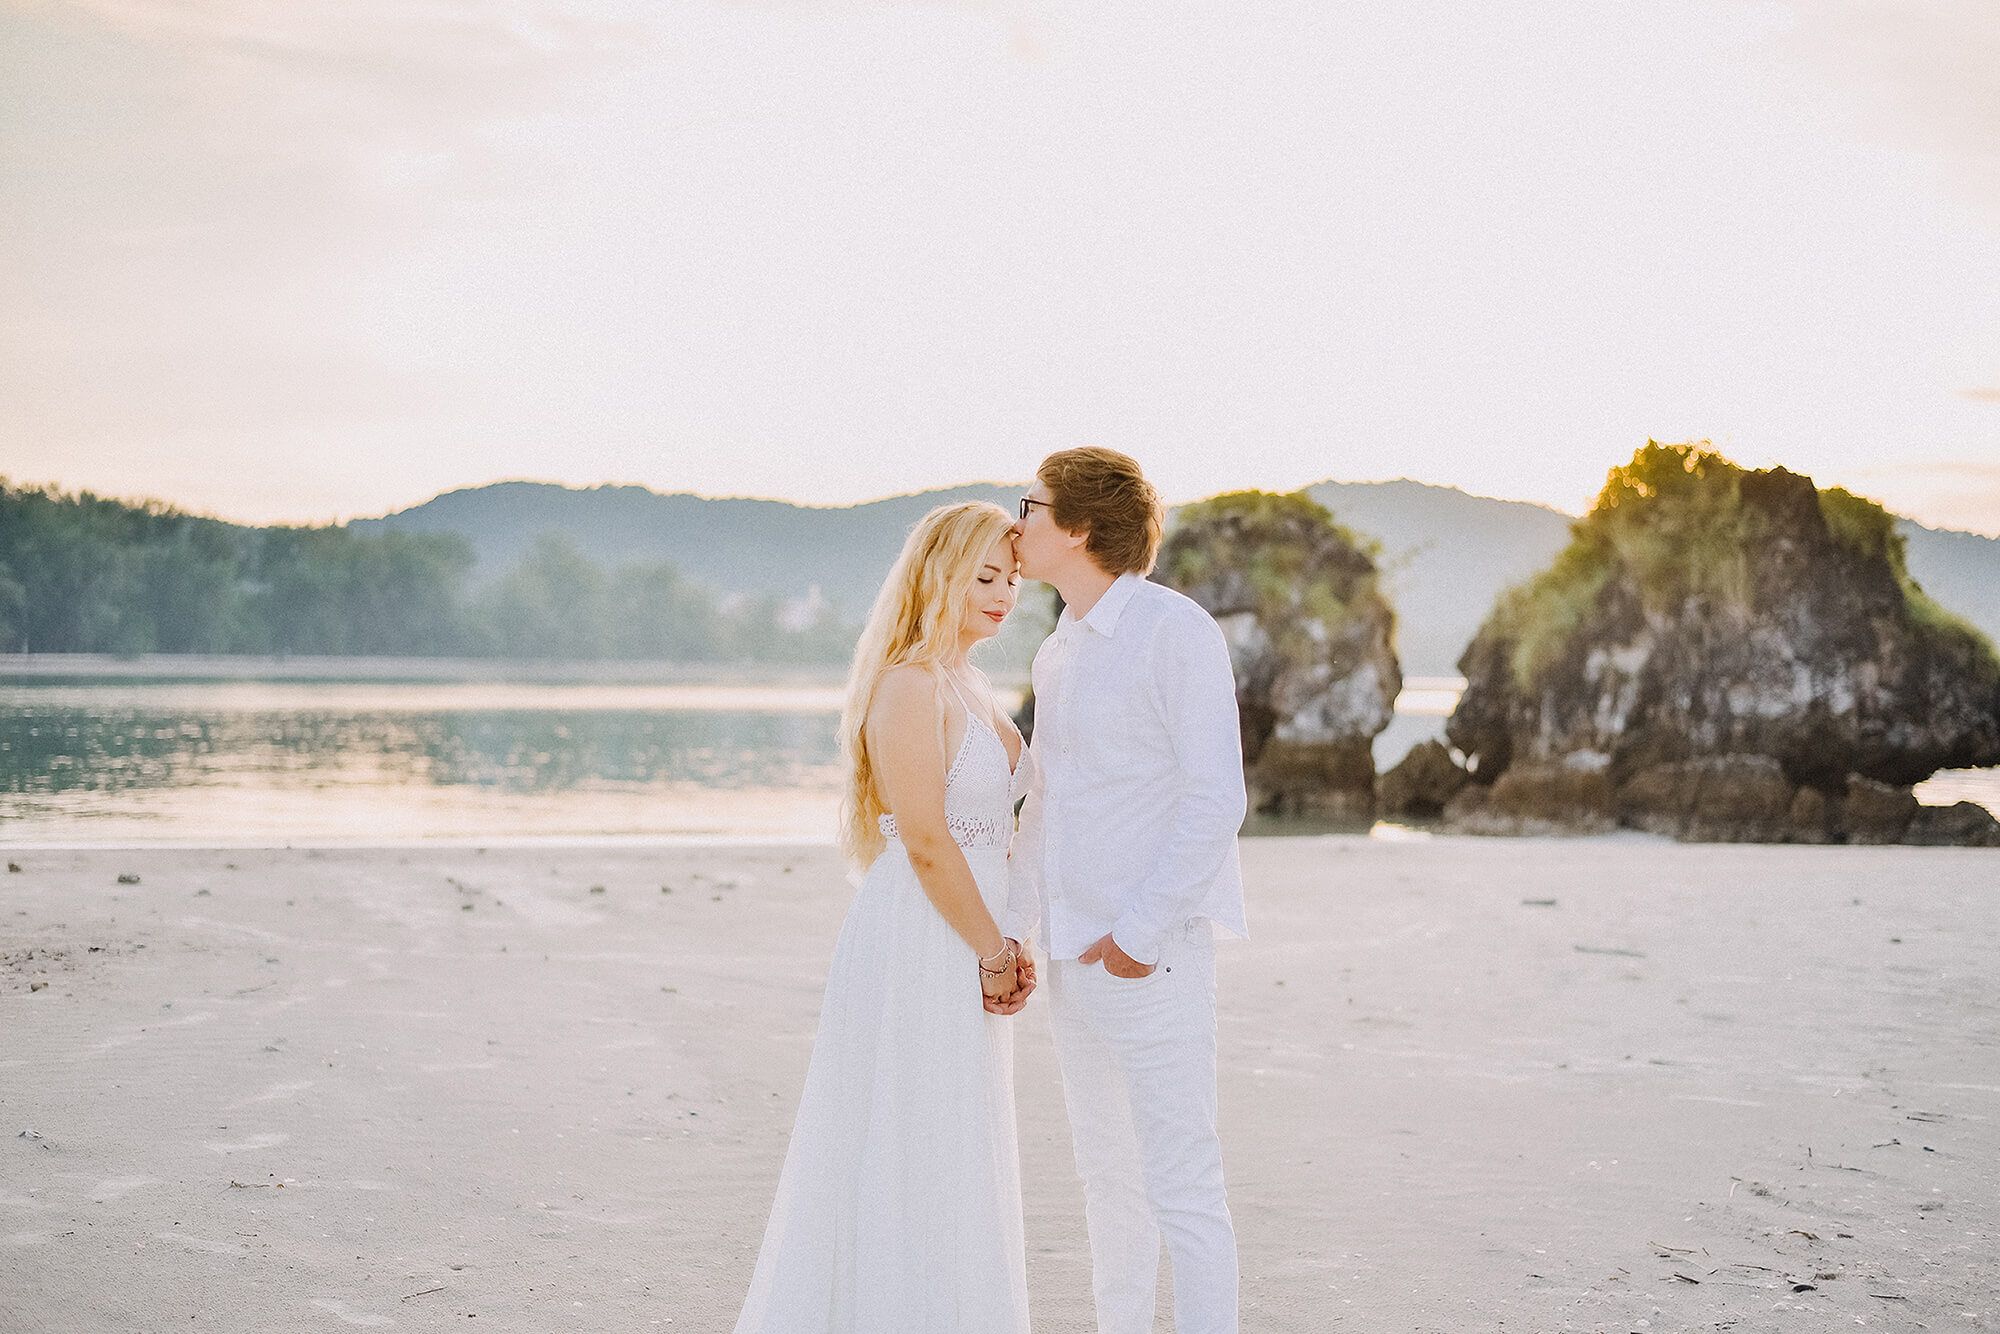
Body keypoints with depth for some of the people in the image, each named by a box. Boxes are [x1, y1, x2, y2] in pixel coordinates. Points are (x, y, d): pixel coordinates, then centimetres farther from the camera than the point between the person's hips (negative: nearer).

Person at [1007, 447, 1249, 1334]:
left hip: (1150, 955, -8)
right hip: (1074, 955, 8)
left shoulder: (1176, 632, -11)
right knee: (1108, 1177, 15)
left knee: (1181, 1187, -6)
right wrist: (1012, 928, 11)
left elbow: (1216, 797, -16)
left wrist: (1140, 931, -19)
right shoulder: (1058, 653, 15)